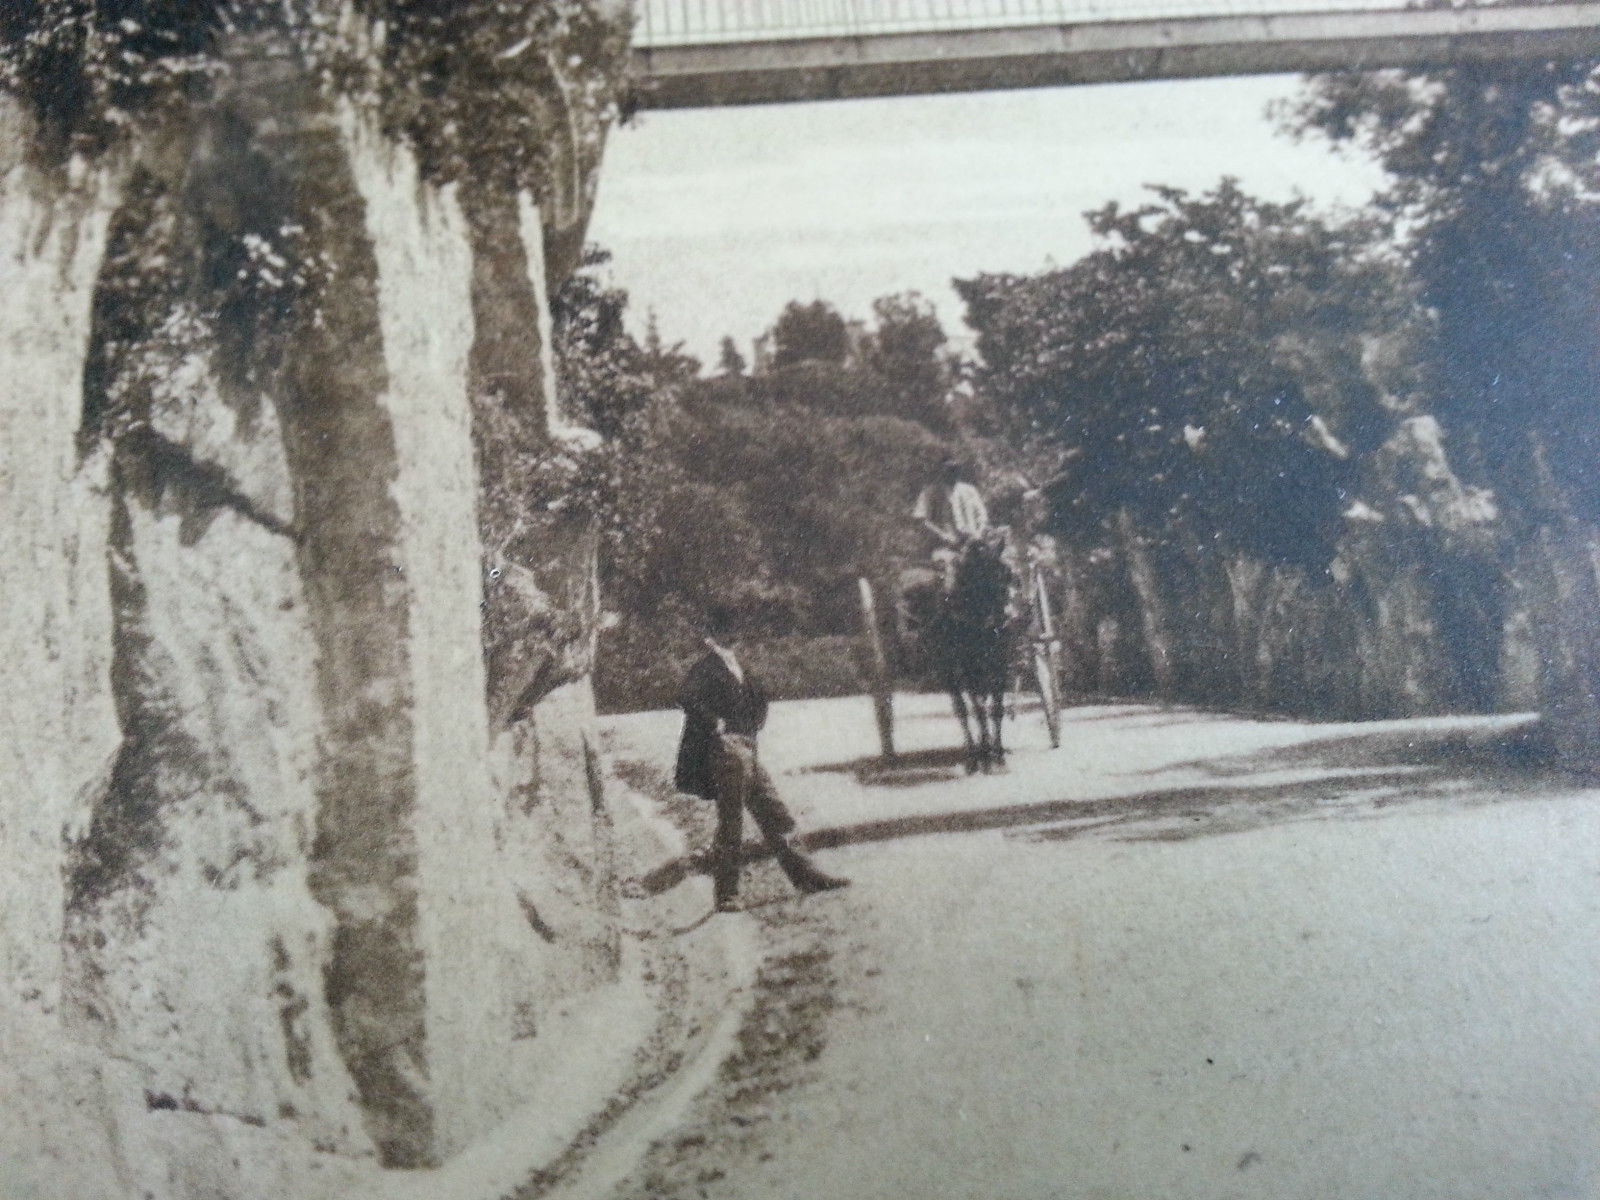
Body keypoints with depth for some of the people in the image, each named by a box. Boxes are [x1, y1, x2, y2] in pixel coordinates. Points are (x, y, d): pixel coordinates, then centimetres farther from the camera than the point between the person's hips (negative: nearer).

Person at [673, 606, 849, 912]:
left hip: (747, 752, 8)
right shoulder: (705, 667, -7)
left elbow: (758, 695, 28)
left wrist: (754, 729, 12)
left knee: (774, 816, 10)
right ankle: (725, 895, 0)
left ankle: (804, 876, 16)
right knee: (730, 824, -6)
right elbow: (689, 698, -22)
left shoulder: (737, 666, 18)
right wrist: (718, 726, -17)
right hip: (726, 752, -8)